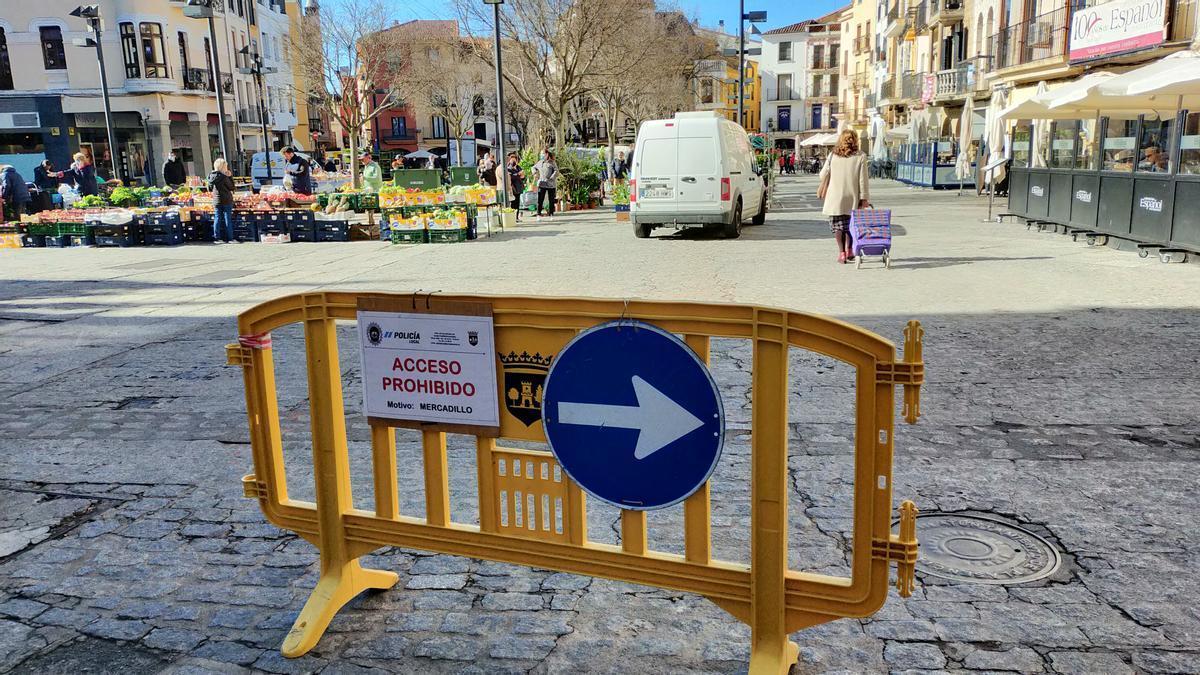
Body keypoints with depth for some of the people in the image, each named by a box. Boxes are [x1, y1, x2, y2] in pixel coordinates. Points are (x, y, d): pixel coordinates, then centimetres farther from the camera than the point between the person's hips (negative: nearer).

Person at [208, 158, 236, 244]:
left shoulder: (211, 176, 4)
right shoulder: (223, 176, -15)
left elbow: (210, 188, 13)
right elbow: (231, 187, -8)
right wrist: (230, 177, -3)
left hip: (216, 200, 5)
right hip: (226, 200, -5)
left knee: (217, 218, 8)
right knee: (227, 219, 0)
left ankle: (217, 238, 7)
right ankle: (230, 238, 3)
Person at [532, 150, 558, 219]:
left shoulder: (552, 163, -3)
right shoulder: (540, 163, 11)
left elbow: (556, 171, -11)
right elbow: (534, 167, 29)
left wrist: (550, 179, -19)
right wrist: (535, 173, 10)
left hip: (551, 185, -3)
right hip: (541, 184, 3)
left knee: (551, 200, 5)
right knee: (540, 200, -3)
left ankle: (551, 214, 13)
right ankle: (538, 214, 0)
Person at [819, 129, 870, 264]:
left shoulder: (833, 156, -2)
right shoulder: (860, 157, -5)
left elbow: (823, 175, 4)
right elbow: (863, 180, -6)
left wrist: (823, 189, 23)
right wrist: (864, 198, -1)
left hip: (835, 198, 0)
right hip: (852, 198, 0)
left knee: (838, 225, 7)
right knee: (850, 225, 16)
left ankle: (841, 252, -3)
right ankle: (849, 251, 20)